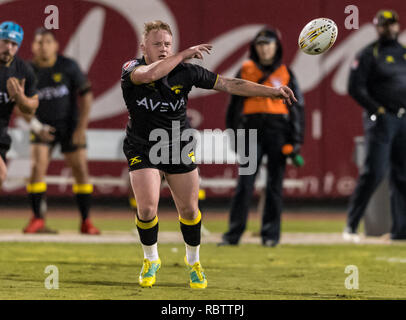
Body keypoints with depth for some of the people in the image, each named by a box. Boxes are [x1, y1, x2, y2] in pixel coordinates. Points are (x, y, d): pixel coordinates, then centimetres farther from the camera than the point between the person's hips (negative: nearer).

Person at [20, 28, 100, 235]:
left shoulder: (68, 66, -8)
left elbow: (85, 95, -5)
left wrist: (81, 128, -10)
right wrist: (35, 124, -9)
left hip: (69, 125, -1)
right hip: (43, 128, 1)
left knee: (81, 170, -3)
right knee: (37, 168, -13)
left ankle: (86, 221, 5)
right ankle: (37, 219, -7)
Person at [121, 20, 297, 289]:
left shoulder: (185, 71, -7)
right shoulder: (131, 70, -13)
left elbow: (229, 85, -5)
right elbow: (149, 74, -38)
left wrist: (272, 91, -10)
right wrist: (184, 54, -30)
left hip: (179, 150, 2)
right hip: (143, 151, -2)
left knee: (189, 210, 3)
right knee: (147, 209, -14)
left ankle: (194, 261, 30)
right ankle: (151, 261, 14)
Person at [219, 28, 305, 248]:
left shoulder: (285, 73, 8)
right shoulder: (246, 70, 9)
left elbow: (297, 106, 7)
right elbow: (235, 104, 11)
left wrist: (297, 140, 1)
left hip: (278, 131, 0)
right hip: (252, 129, 0)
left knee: (274, 184, 1)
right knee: (244, 182, -5)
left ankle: (271, 234, 8)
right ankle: (233, 233, -4)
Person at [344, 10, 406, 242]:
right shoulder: (369, 55, -1)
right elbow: (355, 87, -9)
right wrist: (376, 109, -15)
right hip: (381, 119, -6)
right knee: (374, 173, -13)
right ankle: (351, 226, -8)